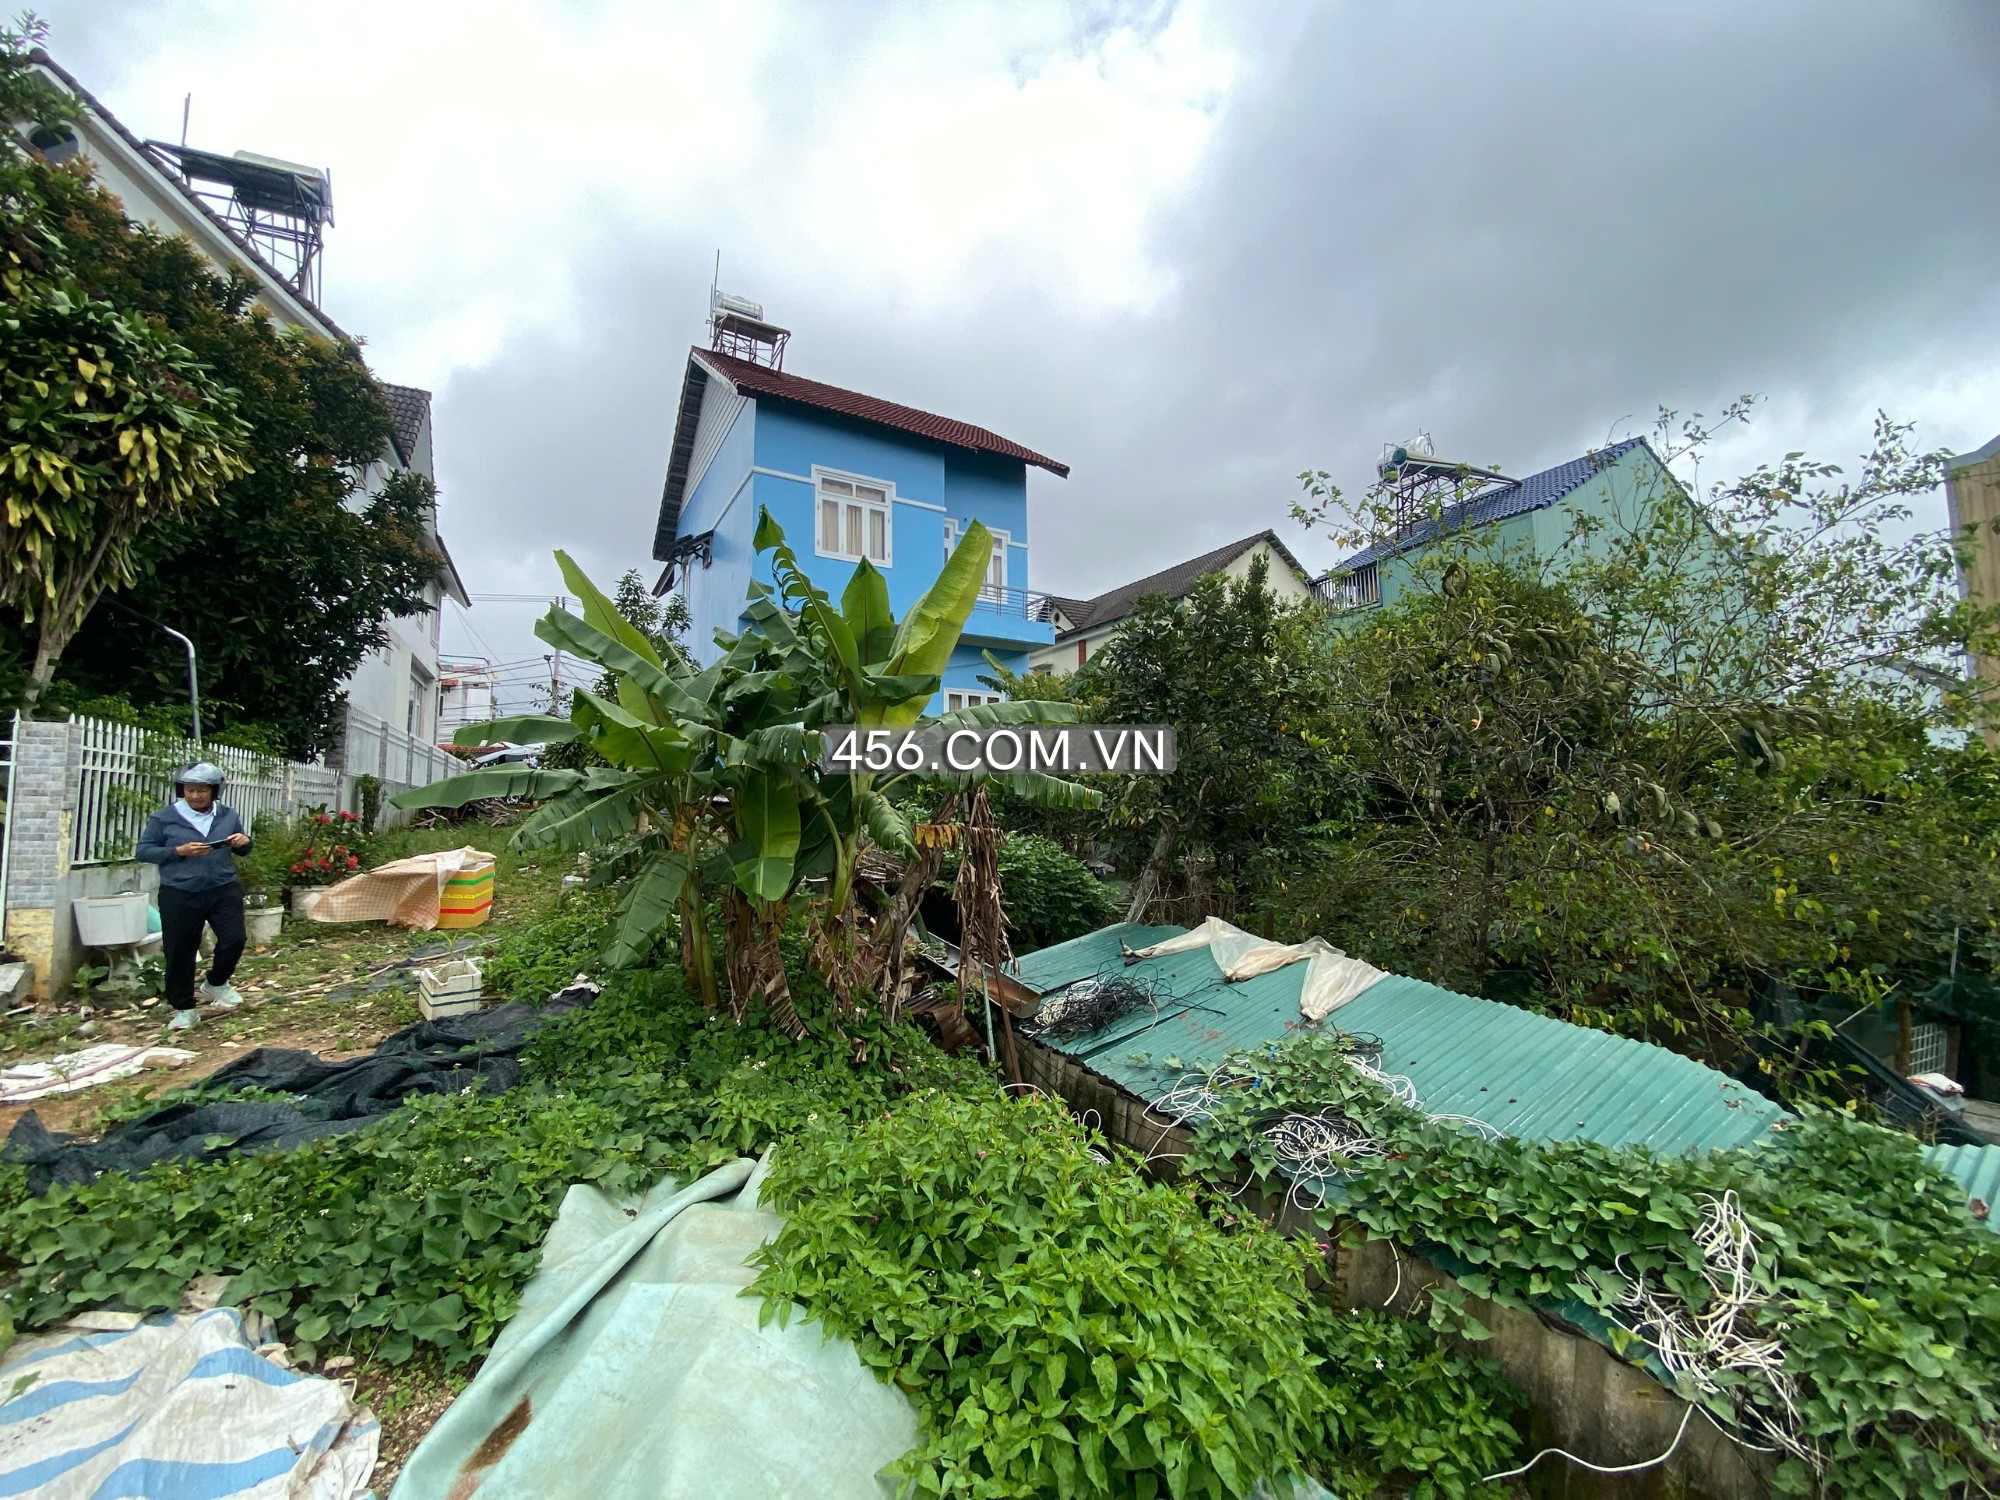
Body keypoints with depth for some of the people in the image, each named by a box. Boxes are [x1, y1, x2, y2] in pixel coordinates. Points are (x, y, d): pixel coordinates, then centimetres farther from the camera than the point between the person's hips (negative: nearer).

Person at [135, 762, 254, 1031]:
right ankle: (184, 1009, 20)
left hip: (224, 890, 2)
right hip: (180, 894, -1)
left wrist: (244, 842, -5)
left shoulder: (228, 816, 9)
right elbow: (144, 851, 0)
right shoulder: (163, 817, 1)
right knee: (180, 952, 6)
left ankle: (215, 984, 23)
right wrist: (179, 851, -16)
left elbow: (241, 851, 19)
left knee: (234, 939, -6)